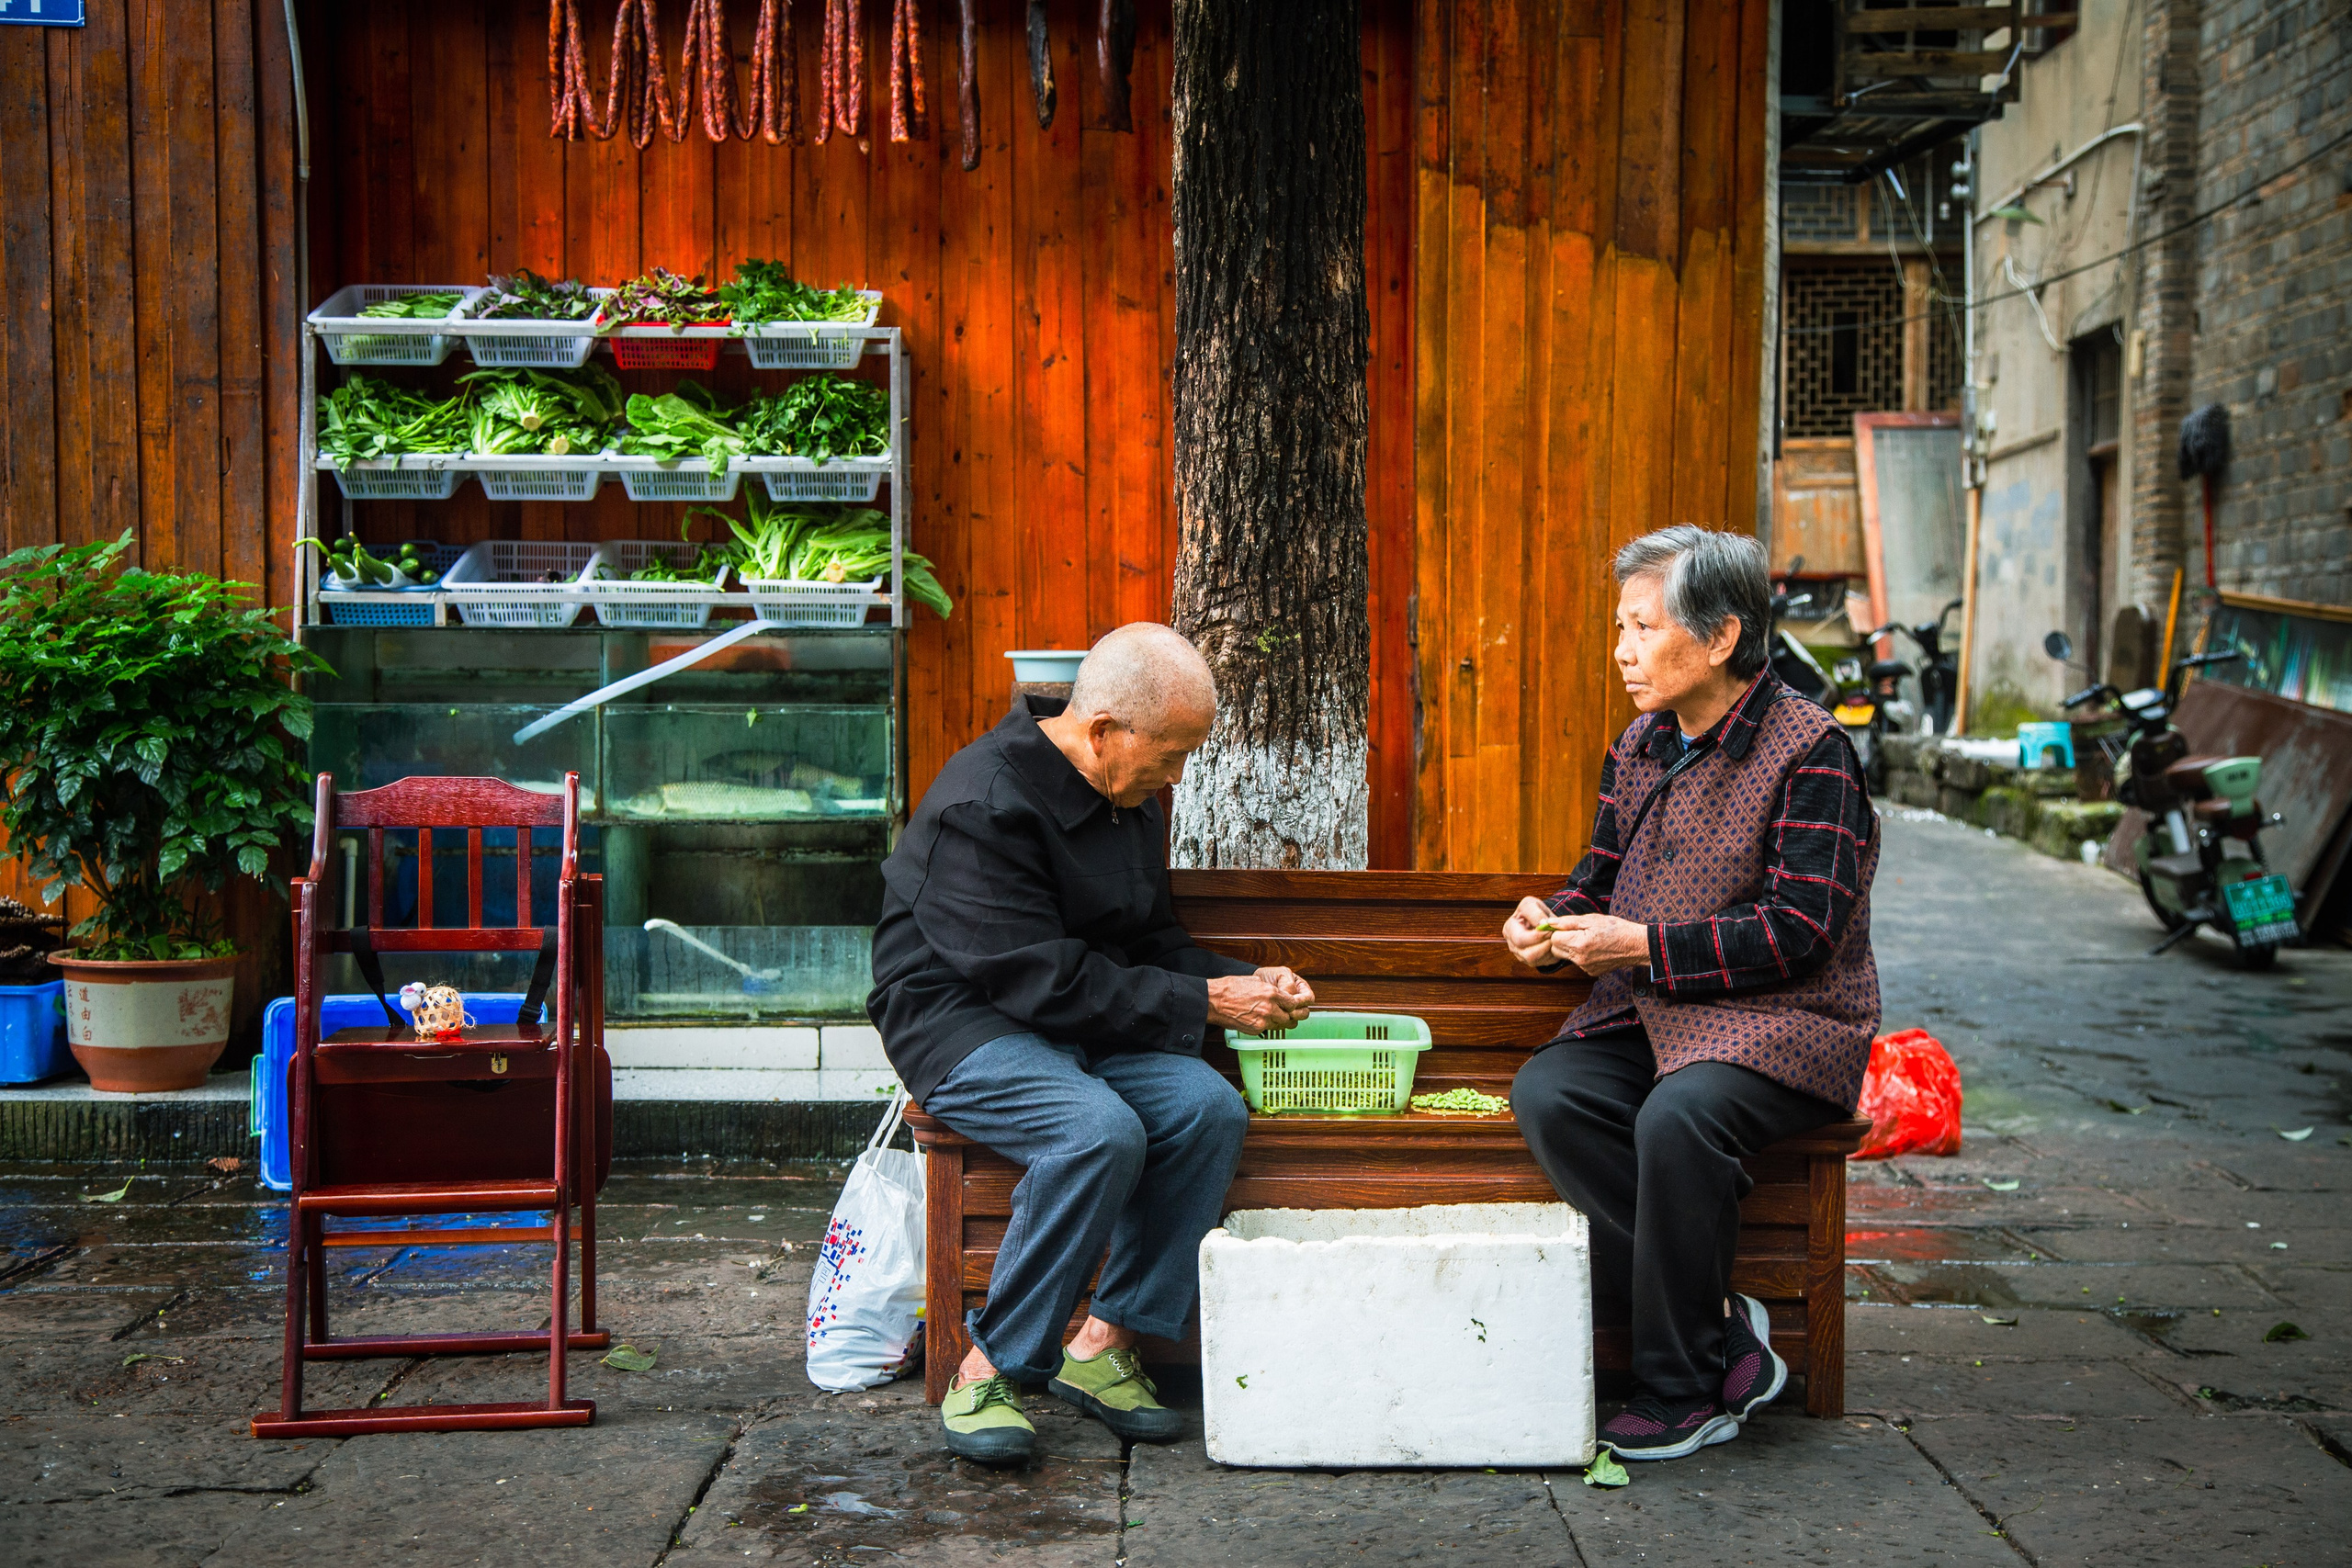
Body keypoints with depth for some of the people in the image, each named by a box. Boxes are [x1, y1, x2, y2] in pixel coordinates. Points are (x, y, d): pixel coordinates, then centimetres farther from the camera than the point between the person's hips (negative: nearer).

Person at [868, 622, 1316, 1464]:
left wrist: (1244, 983, 0)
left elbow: (1151, 944, 19)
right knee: (1101, 1131, -34)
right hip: (965, 1020, -8)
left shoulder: (1129, 801, 8)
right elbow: (1041, 981, -24)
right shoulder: (983, 803, -20)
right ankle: (989, 1369, -18)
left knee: (1212, 1107, -19)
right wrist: (1205, 1003, -20)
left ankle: (1106, 1344, -10)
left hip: (1084, 1020, 8)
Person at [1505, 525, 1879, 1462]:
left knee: (1678, 1117, -35)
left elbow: (1800, 930, -17)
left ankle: (1683, 1392, -16)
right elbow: (1600, 882, 21)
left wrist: (1642, 947, -21)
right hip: (1648, 1016, 7)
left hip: (1784, 1023, -7)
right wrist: (1551, 925, -2)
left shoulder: (1810, 752, -10)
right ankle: (1722, 1327, -15)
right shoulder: (1638, 747, 12)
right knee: (1545, 1095, -22)